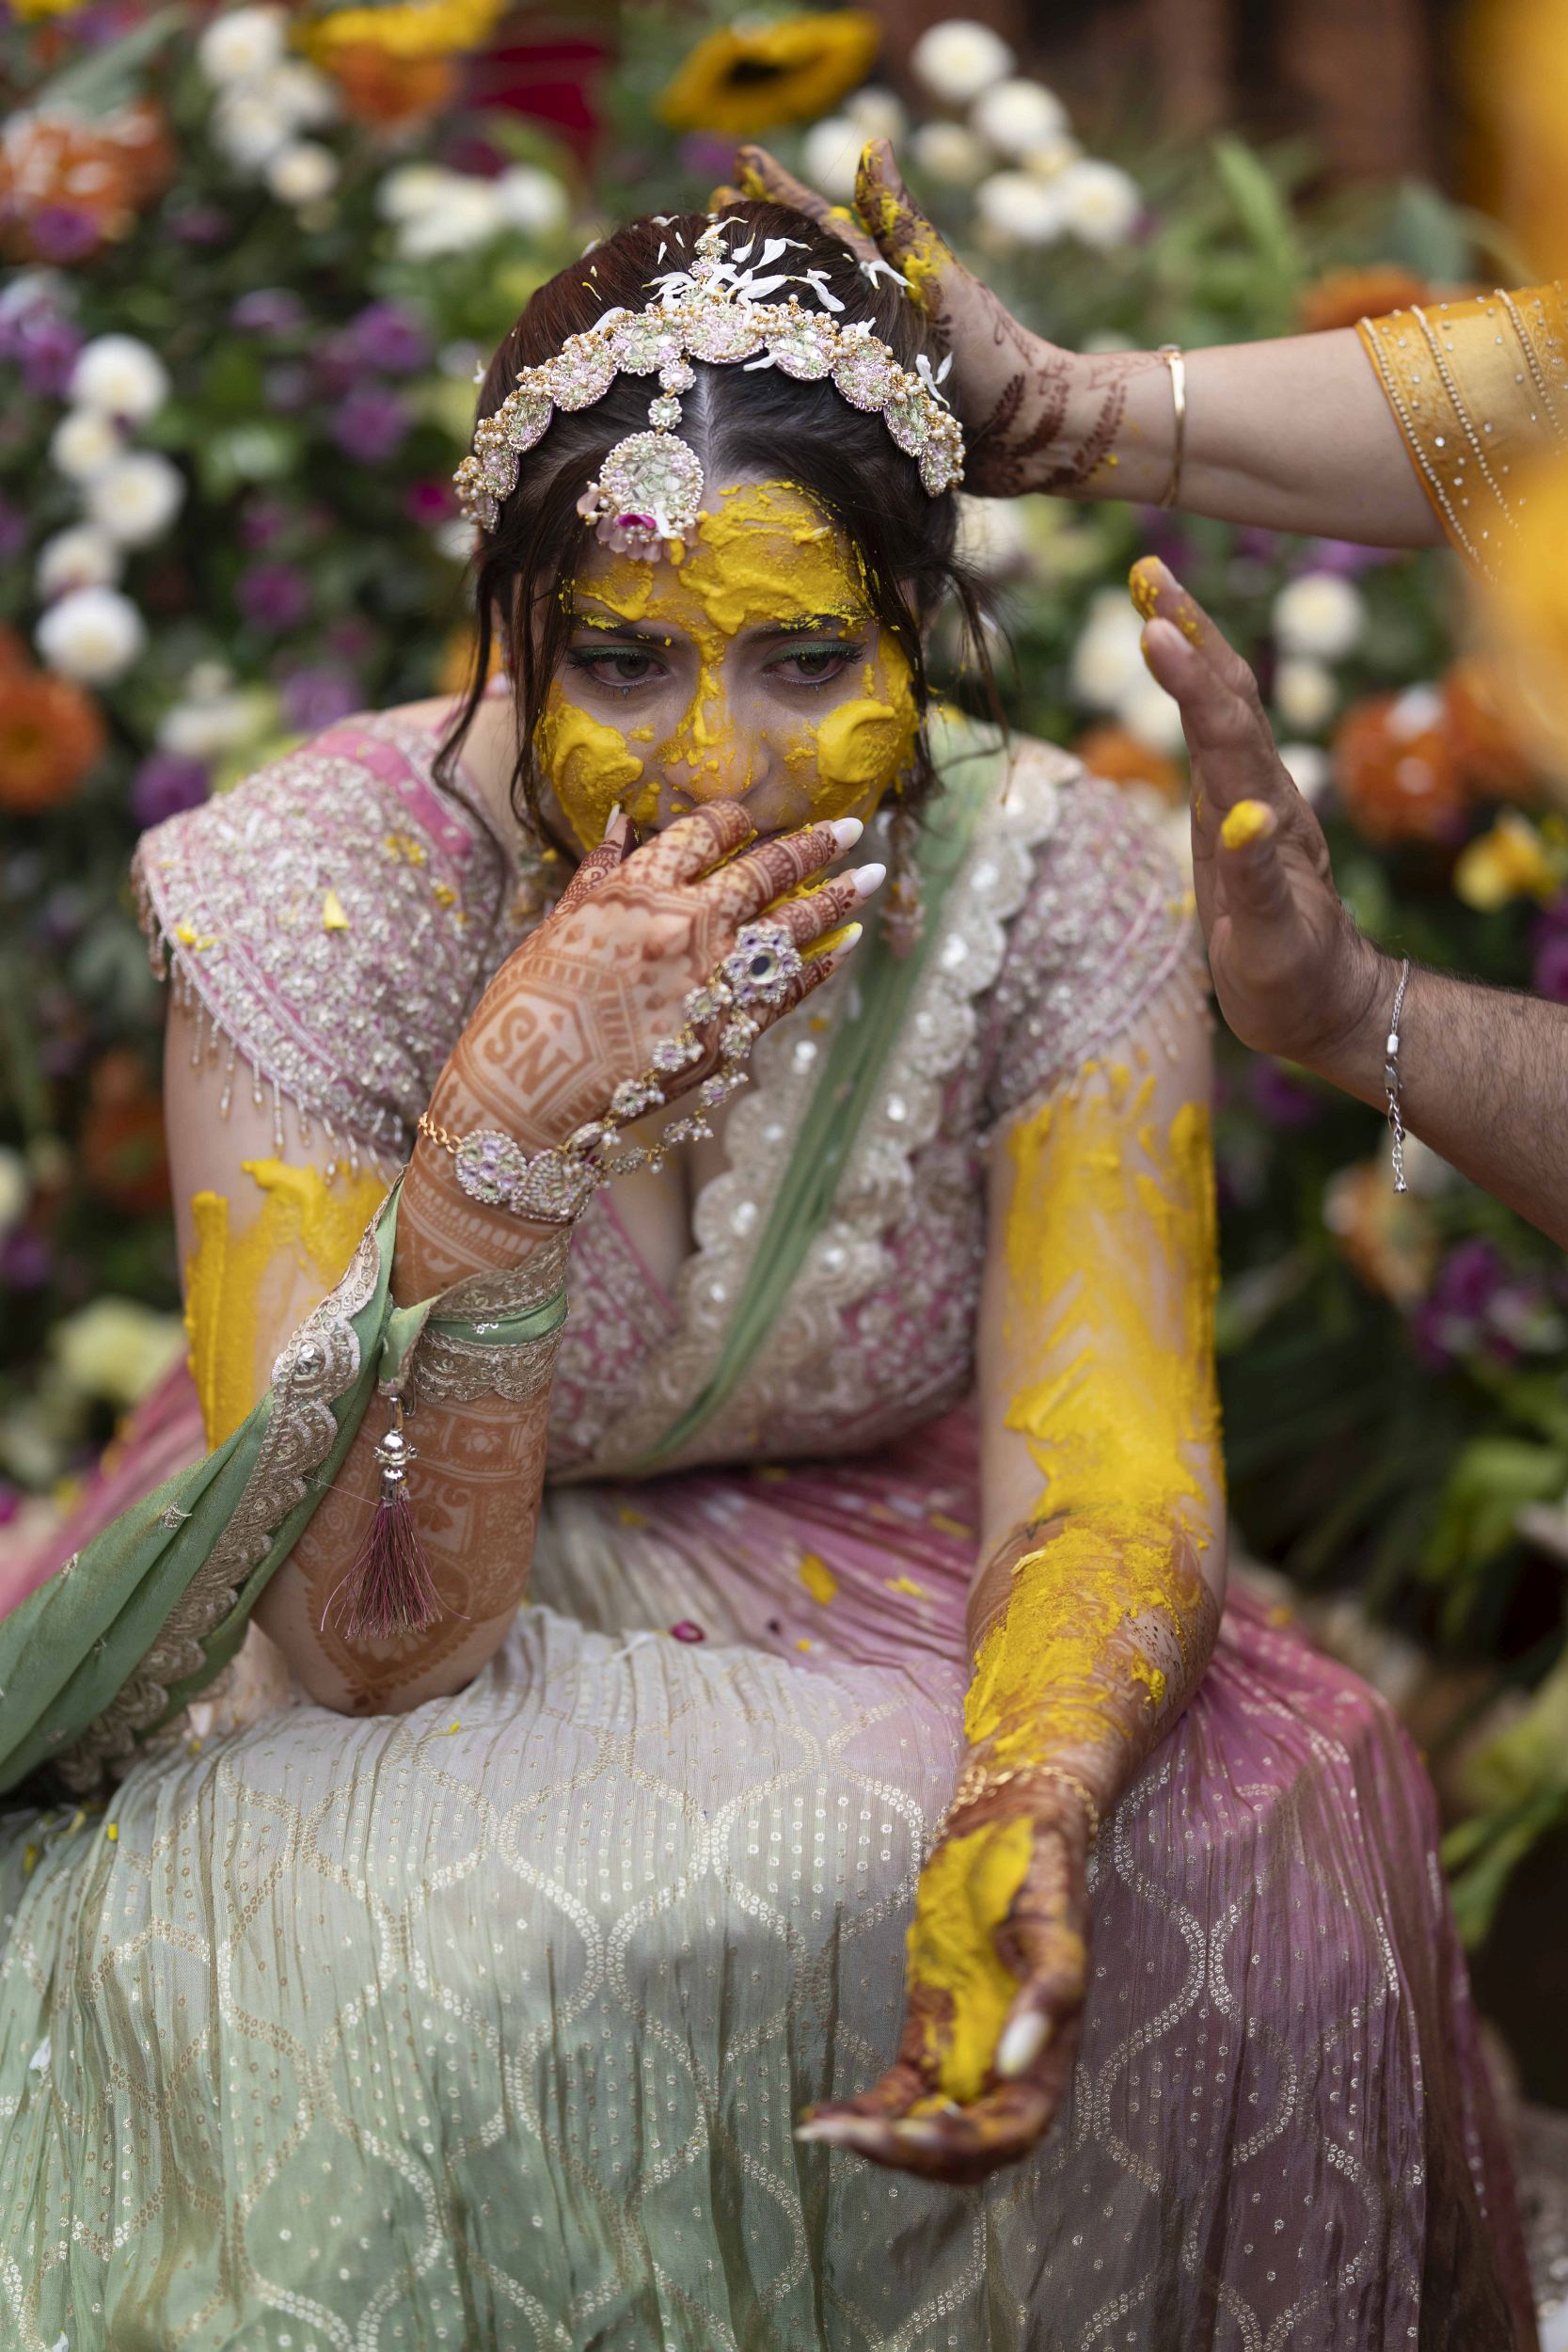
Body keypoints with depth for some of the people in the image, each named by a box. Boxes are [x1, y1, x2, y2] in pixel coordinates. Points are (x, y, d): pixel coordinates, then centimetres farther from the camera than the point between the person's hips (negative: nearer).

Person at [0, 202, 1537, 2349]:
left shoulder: (1046, 885, -15)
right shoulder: (318, 894, -22)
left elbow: (1110, 1482, -19)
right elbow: (372, 1634, -26)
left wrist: (1030, 1811, -43)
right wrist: (503, 1136, -42)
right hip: (413, 1692, -2)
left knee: (1285, 1815, -24)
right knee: (386, 1976, -35)